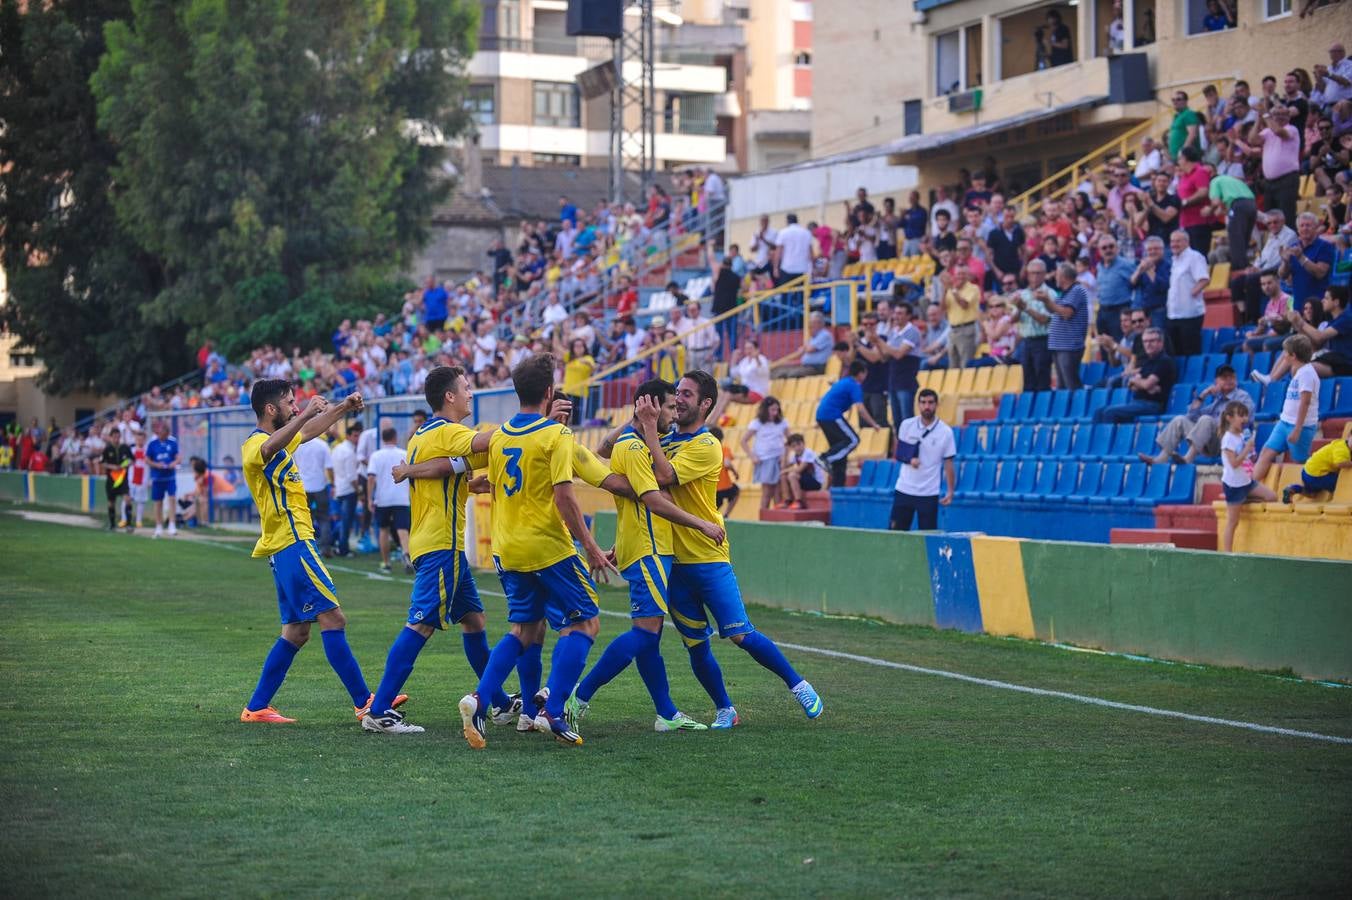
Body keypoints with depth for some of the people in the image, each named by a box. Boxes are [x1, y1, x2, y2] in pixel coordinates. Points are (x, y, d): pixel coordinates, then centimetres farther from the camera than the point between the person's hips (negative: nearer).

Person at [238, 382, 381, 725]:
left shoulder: (280, 440, 18)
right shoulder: (256, 443, -12)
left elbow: (309, 431, 38)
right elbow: (271, 448, -38)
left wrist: (342, 408, 31)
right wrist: (304, 414, -50)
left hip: (288, 547, 11)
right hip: (293, 543, -11)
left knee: (296, 632, 10)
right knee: (333, 619, -12)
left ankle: (257, 707, 11)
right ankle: (365, 703, -13)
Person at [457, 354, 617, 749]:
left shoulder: (498, 436, 8)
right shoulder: (556, 435, -12)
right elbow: (563, 497, -18)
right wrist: (591, 548, -13)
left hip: (507, 549, 7)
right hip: (548, 547, -7)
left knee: (526, 629, 16)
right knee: (583, 625, 3)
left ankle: (480, 699, -1)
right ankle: (553, 712, -8)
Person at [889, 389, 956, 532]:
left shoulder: (945, 432, -5)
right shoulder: (907, 425, 1)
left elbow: (948, 464, -2)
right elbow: (899, 453, 9)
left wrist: (950, 491, -9)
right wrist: (910, 459, -13)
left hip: (929, 493, -2)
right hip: (904, 489, 2)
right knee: (895, 531, 2)